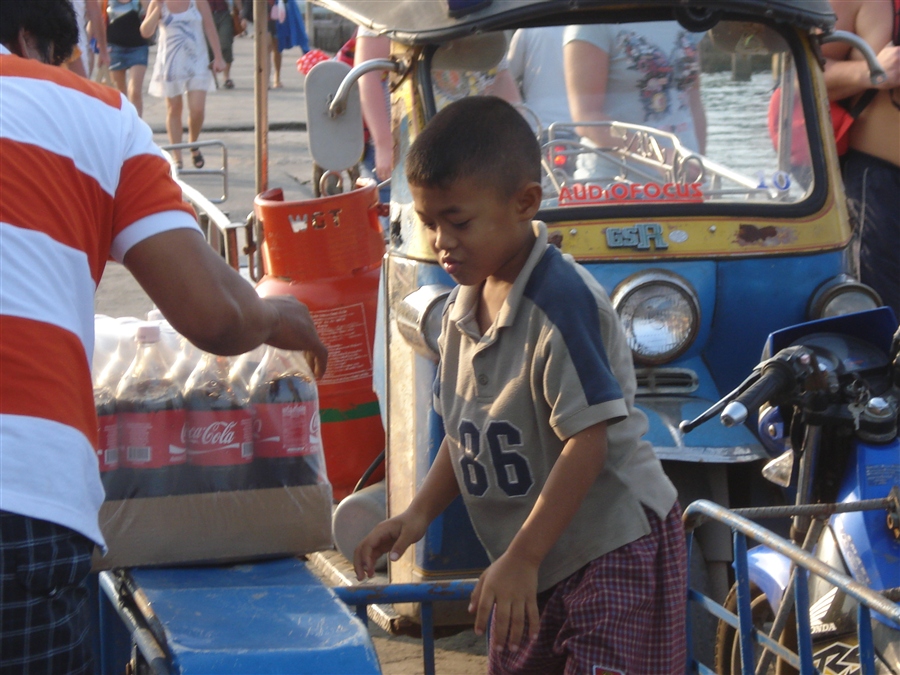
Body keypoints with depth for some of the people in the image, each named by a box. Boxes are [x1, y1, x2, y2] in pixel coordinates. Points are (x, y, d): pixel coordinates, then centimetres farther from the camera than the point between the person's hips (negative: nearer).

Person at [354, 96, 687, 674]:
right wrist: (420, 513, 1)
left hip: (614, 549, -8)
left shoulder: (564, 302, -21)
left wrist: (521, 557, -23)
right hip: (538, 565, 9)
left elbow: (588, 439, -23)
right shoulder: (463, 309, 5)